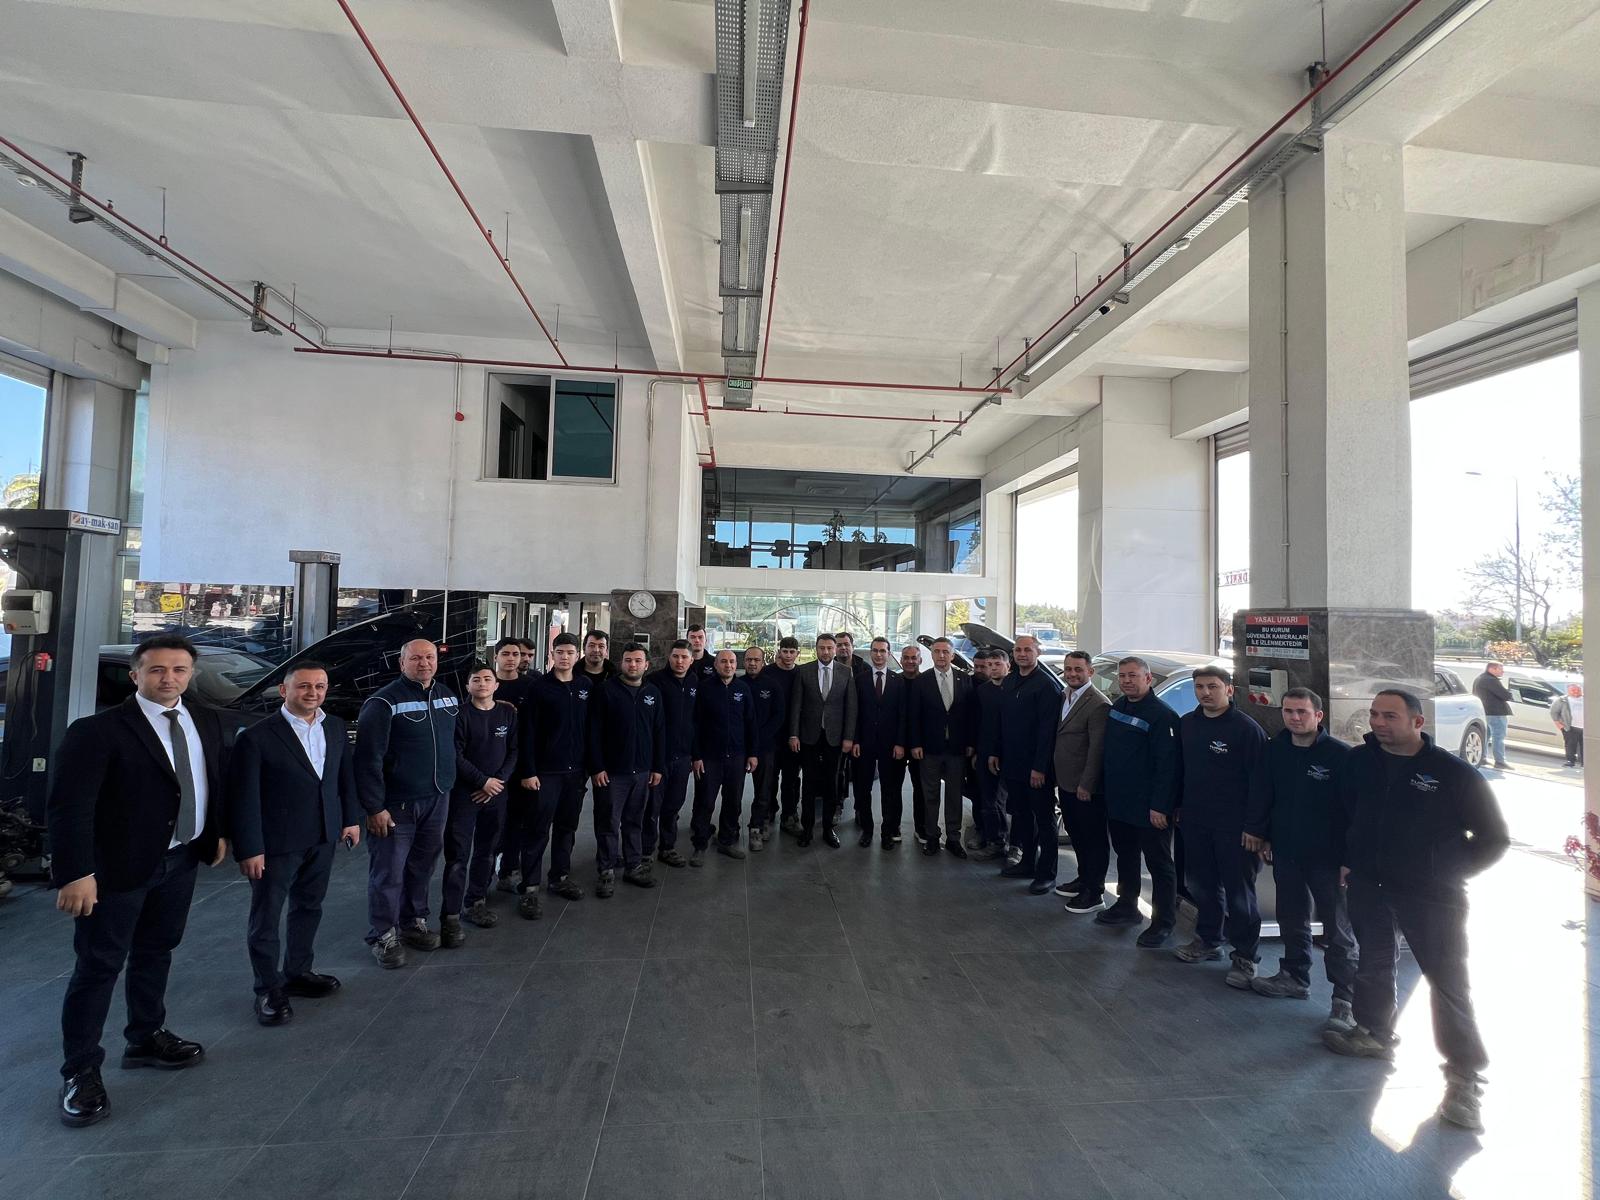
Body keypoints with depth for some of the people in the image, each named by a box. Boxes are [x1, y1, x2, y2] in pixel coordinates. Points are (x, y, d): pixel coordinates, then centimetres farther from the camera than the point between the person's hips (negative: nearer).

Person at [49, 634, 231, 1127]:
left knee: (156, 954, 21)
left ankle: (145, 1039, 39)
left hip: (180, 862, 6)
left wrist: (218, 832, 13)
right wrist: (75, 874, -24)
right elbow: (68, 807, -20)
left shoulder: (205, 722, 2)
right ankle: (80, 1072, 23)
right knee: (99, 966, 6)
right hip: (116, 867, -6)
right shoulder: (97, 731, -18)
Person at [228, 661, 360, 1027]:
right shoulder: (257, 737, -15)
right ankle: (268, 989, 25)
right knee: (266, 917, 8)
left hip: (324, 838, 5)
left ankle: (297, 973, 37)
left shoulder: (336, 728, 1)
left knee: (309, 907, 19)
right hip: (276, 843, -5)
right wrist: (249, 849, -14)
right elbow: (243, 797, -14)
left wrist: (351, 818, 8)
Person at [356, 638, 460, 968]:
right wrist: (375, 807, -16)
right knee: (389, 872, 3)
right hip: (396, 804, -6)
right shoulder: (384, 702, -12)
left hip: (437, 800, 6)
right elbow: (368, 758, -14)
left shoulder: (447, 696, 8)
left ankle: (414, 922, 32)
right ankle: (383, 935, 19)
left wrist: (449, 784, 14)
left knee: (422, 866, 16)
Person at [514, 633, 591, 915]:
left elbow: (590, 727, 9)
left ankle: (560, 878, 29)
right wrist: (528, 771, -12)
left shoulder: (586, 686, 5)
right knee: (538, 830, 0)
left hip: (576, 771, 4)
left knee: (567, 827, 14)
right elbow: (527, 732, -9)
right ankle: (529, 889, 9)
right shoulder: (540, 687, -7)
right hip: (546, 771, -4)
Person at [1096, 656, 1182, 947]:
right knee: (1125, 856, 21)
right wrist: (1107, 791, 13)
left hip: (1149, 808, -8)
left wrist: (1160, 806, -21)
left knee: (1159, 865, 6)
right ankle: (1127, 907, 37)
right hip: (1117, 803, 8)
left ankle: (1163, 922, 18)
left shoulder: (1162, 715, -17)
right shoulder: (1117, 707, 7)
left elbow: (1168, 765, -20)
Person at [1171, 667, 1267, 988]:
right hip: (1194, 822, 6)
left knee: (1238, 892, 4)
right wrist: (1178, 806, 14)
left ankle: (1245, 957, 18)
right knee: (1202, 885, 17)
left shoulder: (1247, 729, -13)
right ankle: (1207, 941, 34)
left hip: (1234, 826, -6)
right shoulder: (1186, 724, 6)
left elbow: (1259, 780, -13)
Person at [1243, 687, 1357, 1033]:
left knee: (1337, 929, 6)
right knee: (1291, 919, 19)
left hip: (1327, 857, -5)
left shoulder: (1340, 754, -15)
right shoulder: (1275, 750, 1)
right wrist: (1257, 830, 9)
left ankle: (1345, 999, 16)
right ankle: (1295, 976, 35)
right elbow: (1262, 793, 10)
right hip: (1285, 852, 6)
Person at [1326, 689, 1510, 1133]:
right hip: (1369, 886, 5)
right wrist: (1346, 861, 9)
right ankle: (1374, 1034, 38)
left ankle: (1465, 1076, 15)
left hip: (1432, 896, -4)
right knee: (1374, 963, 19)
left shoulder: (1454, 773, -13)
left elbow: (1494, 837, -2)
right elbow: (1343, 813, 13)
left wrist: (1452, 872, -5)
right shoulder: (1359, 760, -1)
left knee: (1448, 982, 1)